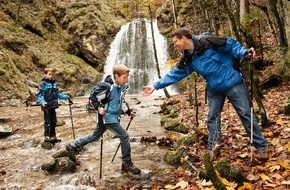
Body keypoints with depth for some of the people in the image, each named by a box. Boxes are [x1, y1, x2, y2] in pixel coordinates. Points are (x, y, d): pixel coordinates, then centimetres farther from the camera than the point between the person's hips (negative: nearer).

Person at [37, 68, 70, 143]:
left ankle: (53, 136, 27)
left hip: (53, 106, 7)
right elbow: (40, 95, -16)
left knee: (53, 122, 15)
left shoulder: (54, 83, 10)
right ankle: (47, 137, 13)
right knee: (47, 122, 1)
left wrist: (65, 96, 15)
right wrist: (42, 102, -32)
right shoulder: (43, 84, -10)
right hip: (47, 106, -7)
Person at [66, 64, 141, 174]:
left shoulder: (123, 87, 6)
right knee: (124, 136, -11)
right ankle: (127, 163, 2)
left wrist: (129, 111, 12)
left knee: (95, 137, 21)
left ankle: (73, 146, 37)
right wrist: (99, 108, -25)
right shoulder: (108, 87, -18)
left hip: (114, 117, 9)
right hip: (107, 117, -9)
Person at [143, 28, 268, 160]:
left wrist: (244, 53, -25)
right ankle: (213, 149, 17)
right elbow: (174, 74, 7)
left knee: (246, 114, 2)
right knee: (212, 118, 6)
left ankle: (261, 147, 14)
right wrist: (156, 85, 4)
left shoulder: (207, 42, -16)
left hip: (232, 84, -6)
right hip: (214, 90, 6)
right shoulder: (188, 60, 2)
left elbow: (231, 45, -9)